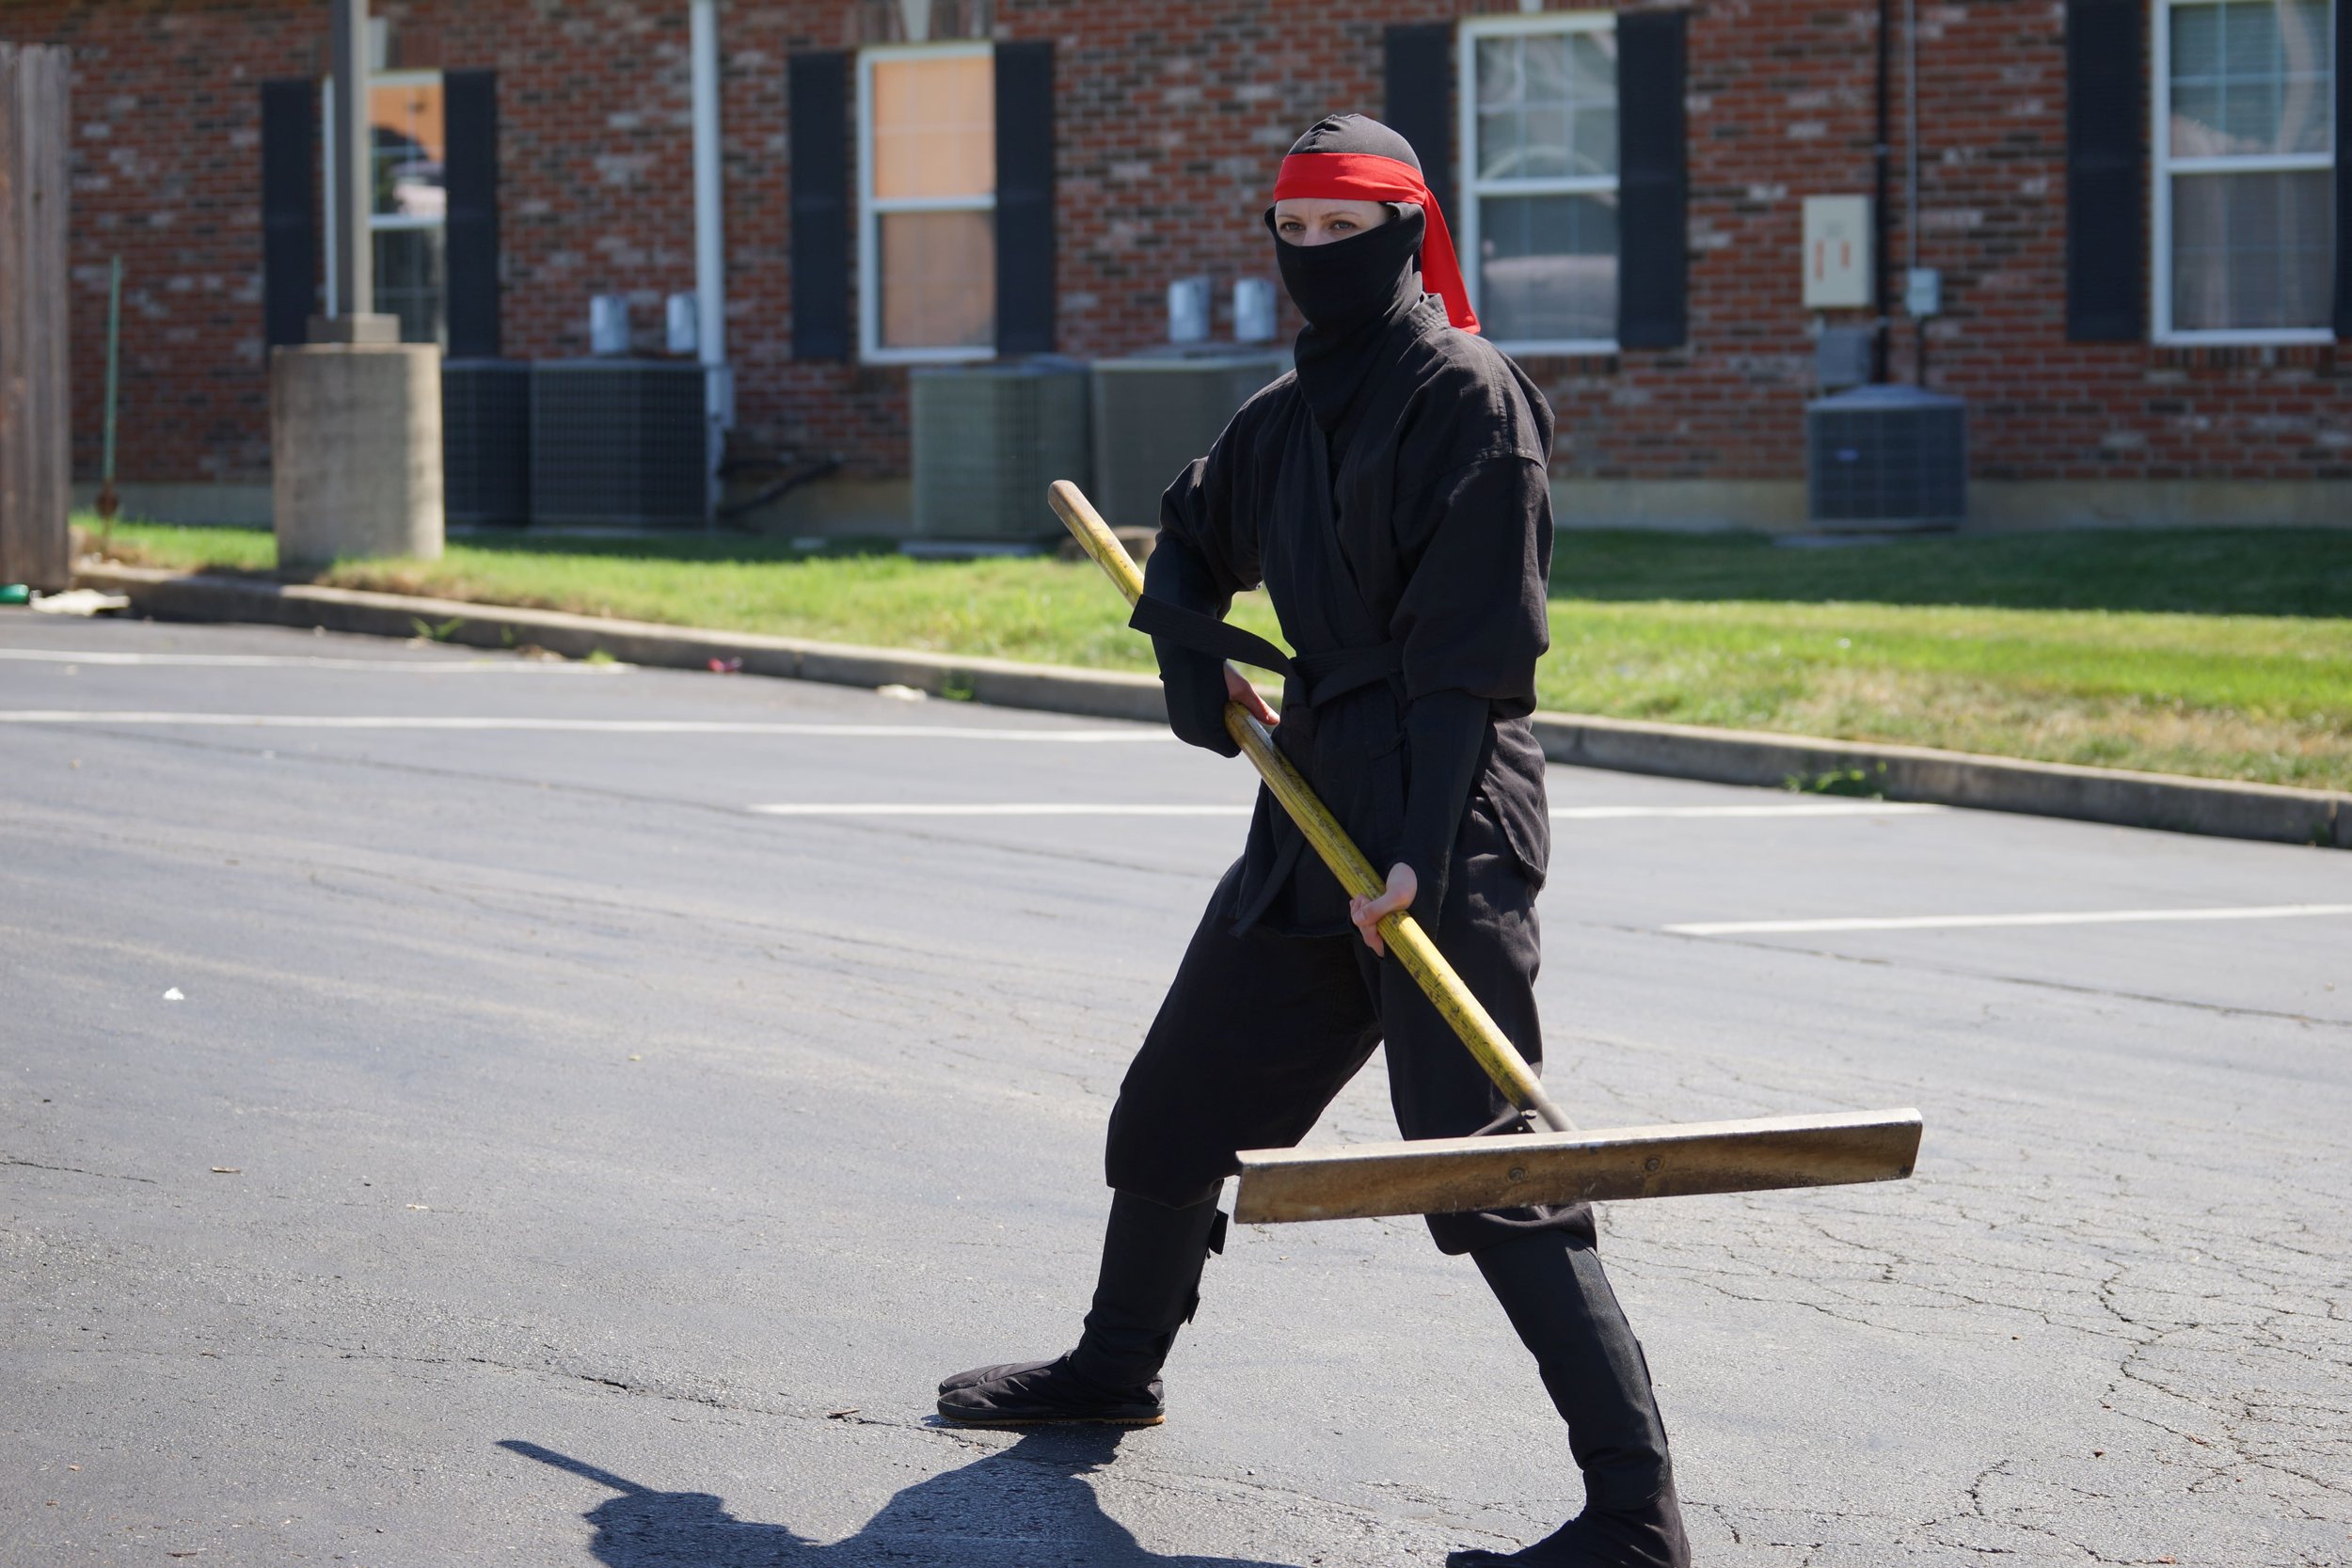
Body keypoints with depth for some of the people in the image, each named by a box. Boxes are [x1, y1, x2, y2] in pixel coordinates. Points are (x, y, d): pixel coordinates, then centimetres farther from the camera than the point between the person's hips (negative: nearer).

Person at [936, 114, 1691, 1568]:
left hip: (1449, 825, -9)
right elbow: (1189, 546, 33)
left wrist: (1422, 848, -25)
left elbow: (1471, 643, -17)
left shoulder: (1469, 397, -10)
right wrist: (1193, 654, 11)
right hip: (1313, 813, 9)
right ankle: (1117, 1364, 44)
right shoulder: (1284, 415, 15)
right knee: (1175, 1105, 20)